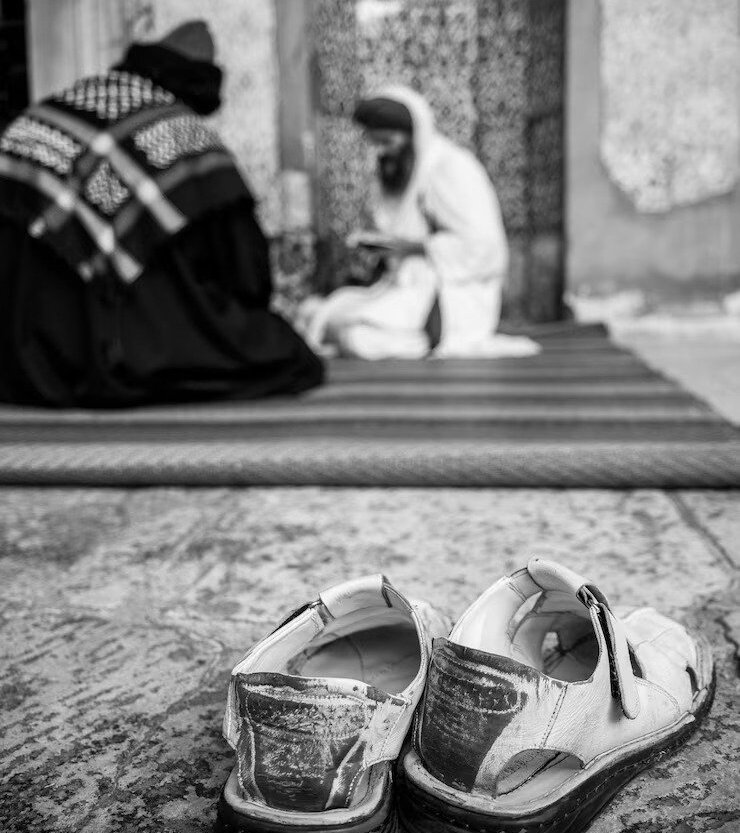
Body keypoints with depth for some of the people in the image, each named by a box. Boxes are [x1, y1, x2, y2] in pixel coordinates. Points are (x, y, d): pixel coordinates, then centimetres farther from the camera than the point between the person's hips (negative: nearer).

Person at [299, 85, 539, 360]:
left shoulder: (453, 167, -12)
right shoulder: (403, 172, 14)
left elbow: (483, 249, -18)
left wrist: (413, 247, -18)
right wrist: (375, 241, 1)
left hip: (453, 298, -8)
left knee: (351, 333, -28)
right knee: (312, 311, -5)